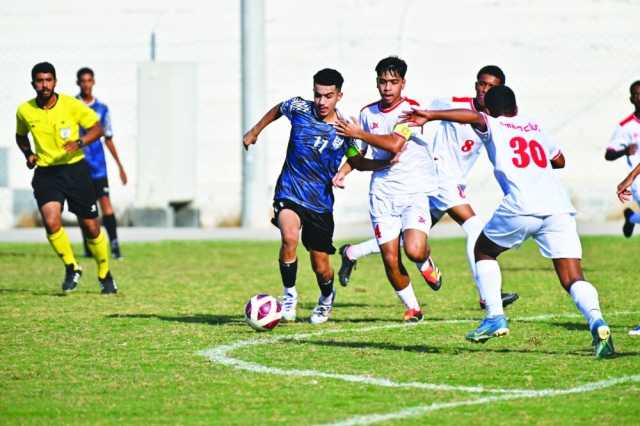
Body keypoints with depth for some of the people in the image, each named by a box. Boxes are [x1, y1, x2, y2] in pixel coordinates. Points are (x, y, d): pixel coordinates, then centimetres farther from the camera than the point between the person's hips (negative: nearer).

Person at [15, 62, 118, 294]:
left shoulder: (72, 105, -9)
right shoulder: (24, 111, -2)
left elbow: (97, 127, 0)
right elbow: (21, 136, 19)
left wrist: (79, 143, -18)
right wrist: (28, 154, 0)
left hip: (75, 169, -1)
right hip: (45, 173, 1)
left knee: (91, 227, 4)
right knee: (51, 222, -21)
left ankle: (105, 275, 25)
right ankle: (71, 268, 2)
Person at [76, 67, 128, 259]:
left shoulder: (102, 108, 9)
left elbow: (108, 139, 16)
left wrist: (119, 165, 17)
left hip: (97, 164, 1)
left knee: (105, 202, -11)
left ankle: (114, 244, -15)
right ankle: (88, 248, 11)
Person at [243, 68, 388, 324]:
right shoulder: (299, 109, -7)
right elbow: (277, 109, 17)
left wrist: (386, 163, -7)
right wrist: (255, 131, 25)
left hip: (321, 202, 1)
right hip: (289, 194, -1)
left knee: (321, 266, 6)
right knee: (289, 238, -32)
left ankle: (327, 298, 42)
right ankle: (289, 295, -10)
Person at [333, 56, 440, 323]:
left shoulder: (412, 108, -8)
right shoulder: (368, 113, 10)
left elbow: (394, 144, -21)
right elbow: (359, 153, 24)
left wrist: (358, 133, -11)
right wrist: (343, 171, 5)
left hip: (415, 190, -4)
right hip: (382, 192, 4)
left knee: (414, 250, -23)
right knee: (390, 260, -4)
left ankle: (426, 263, 14)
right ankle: (411, 308, 17)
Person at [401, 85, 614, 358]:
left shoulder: (493, 126, 15)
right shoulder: (534, 127, 29)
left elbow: (473, 117, -8)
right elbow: (559, 160, 43)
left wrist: (430, 116, -8)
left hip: (522, 206, -4)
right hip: (559, 207, 4)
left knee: (484, 250, 23)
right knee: (573, 279, 0)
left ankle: (495, 317, 13)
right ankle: (596, 322, -28)